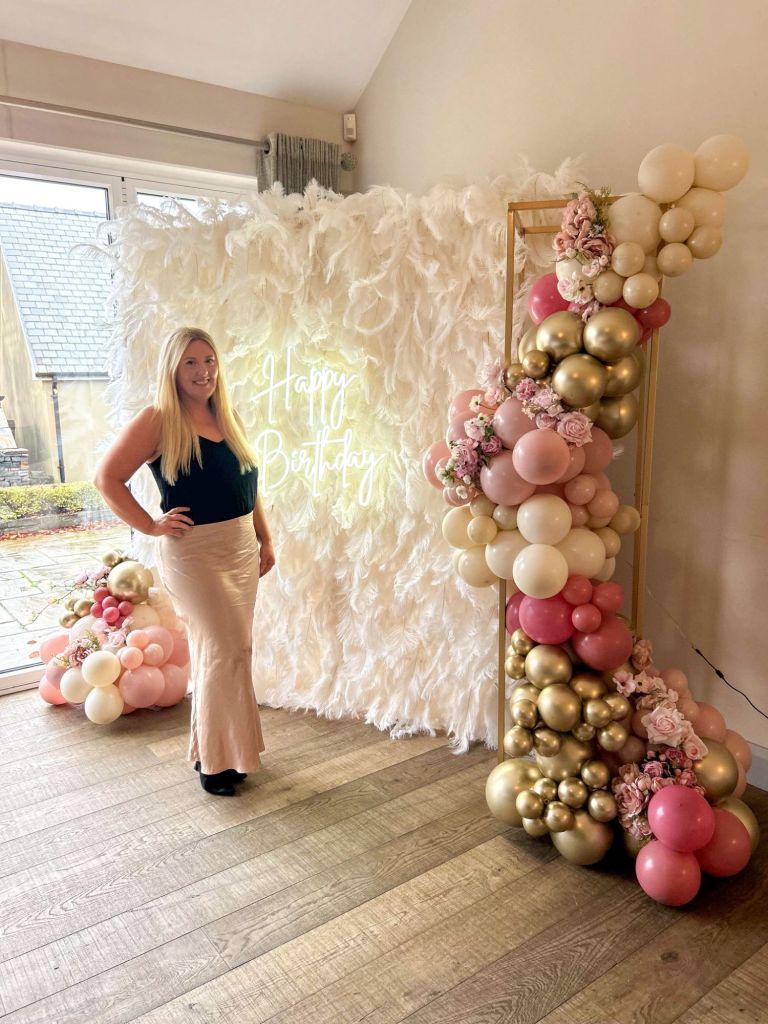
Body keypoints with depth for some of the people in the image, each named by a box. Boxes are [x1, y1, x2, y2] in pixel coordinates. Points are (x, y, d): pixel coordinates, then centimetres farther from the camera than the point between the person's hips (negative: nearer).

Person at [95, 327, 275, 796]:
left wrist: (265, 539, 14)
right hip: (192, 551, -6)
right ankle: (214, 761, 13)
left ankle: (216, 747, 31)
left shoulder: (229, 418, 10)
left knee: (217, 650, 14)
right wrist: (151, 525, -12)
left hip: (241, 549, 6)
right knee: (226, 649, -5)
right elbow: (108, 477, -12)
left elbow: (248, 484, 17)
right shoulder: (159, 420, -9)